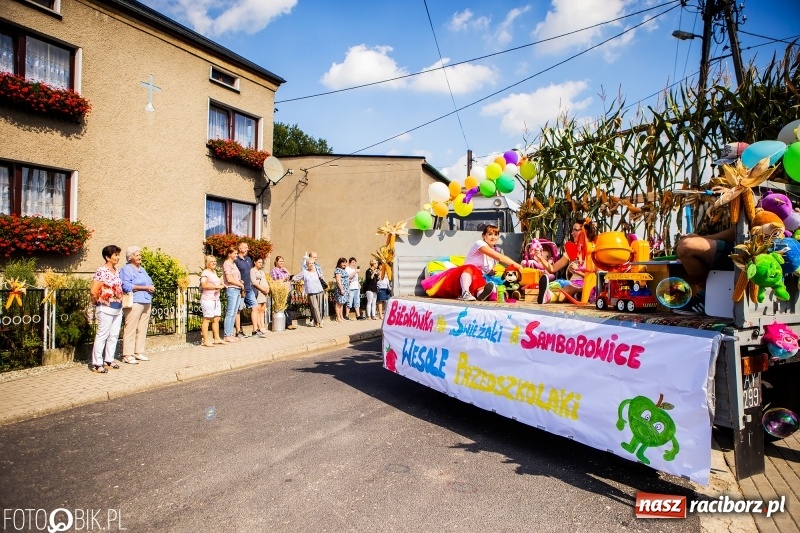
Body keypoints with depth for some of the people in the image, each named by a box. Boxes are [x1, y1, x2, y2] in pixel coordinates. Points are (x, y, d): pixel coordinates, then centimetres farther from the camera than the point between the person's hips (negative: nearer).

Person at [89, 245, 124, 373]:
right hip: (106, 309, -8)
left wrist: (120, 301, 12)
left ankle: (109, 360, 24)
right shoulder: (101, 271, -14)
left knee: (114, 335, 13)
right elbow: (93, 292, -18)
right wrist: (98, 302, -4)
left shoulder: (116, 270, 11)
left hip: (118, 308, 8)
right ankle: (97, 364, 5)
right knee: (102, 335, -2)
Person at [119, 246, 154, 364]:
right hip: (134, 302, -8)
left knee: (142, 329, 9)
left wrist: (151, 288, -1)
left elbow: (150, 283, 23)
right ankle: (127, 355, -2)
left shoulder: (142, 269, 22)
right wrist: (145, 288, -13)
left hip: (146, 302, 8)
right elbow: (126, 286, -15)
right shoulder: (126, 269, -2)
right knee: (130, 329, -6)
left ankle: (139, 352, 16)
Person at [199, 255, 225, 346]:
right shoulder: (205, 273, -8)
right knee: (207, 319, -6)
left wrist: (220, 286, 6)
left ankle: (217, 339, 17)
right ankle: (206, 340, -4)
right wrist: (216, 286, -15)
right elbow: (204, 285, -21)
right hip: (208, 299, -9)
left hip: (216, 299, 9)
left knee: (216, 319, 10)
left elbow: (219, 283, 28)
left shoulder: (215, 272, 19)